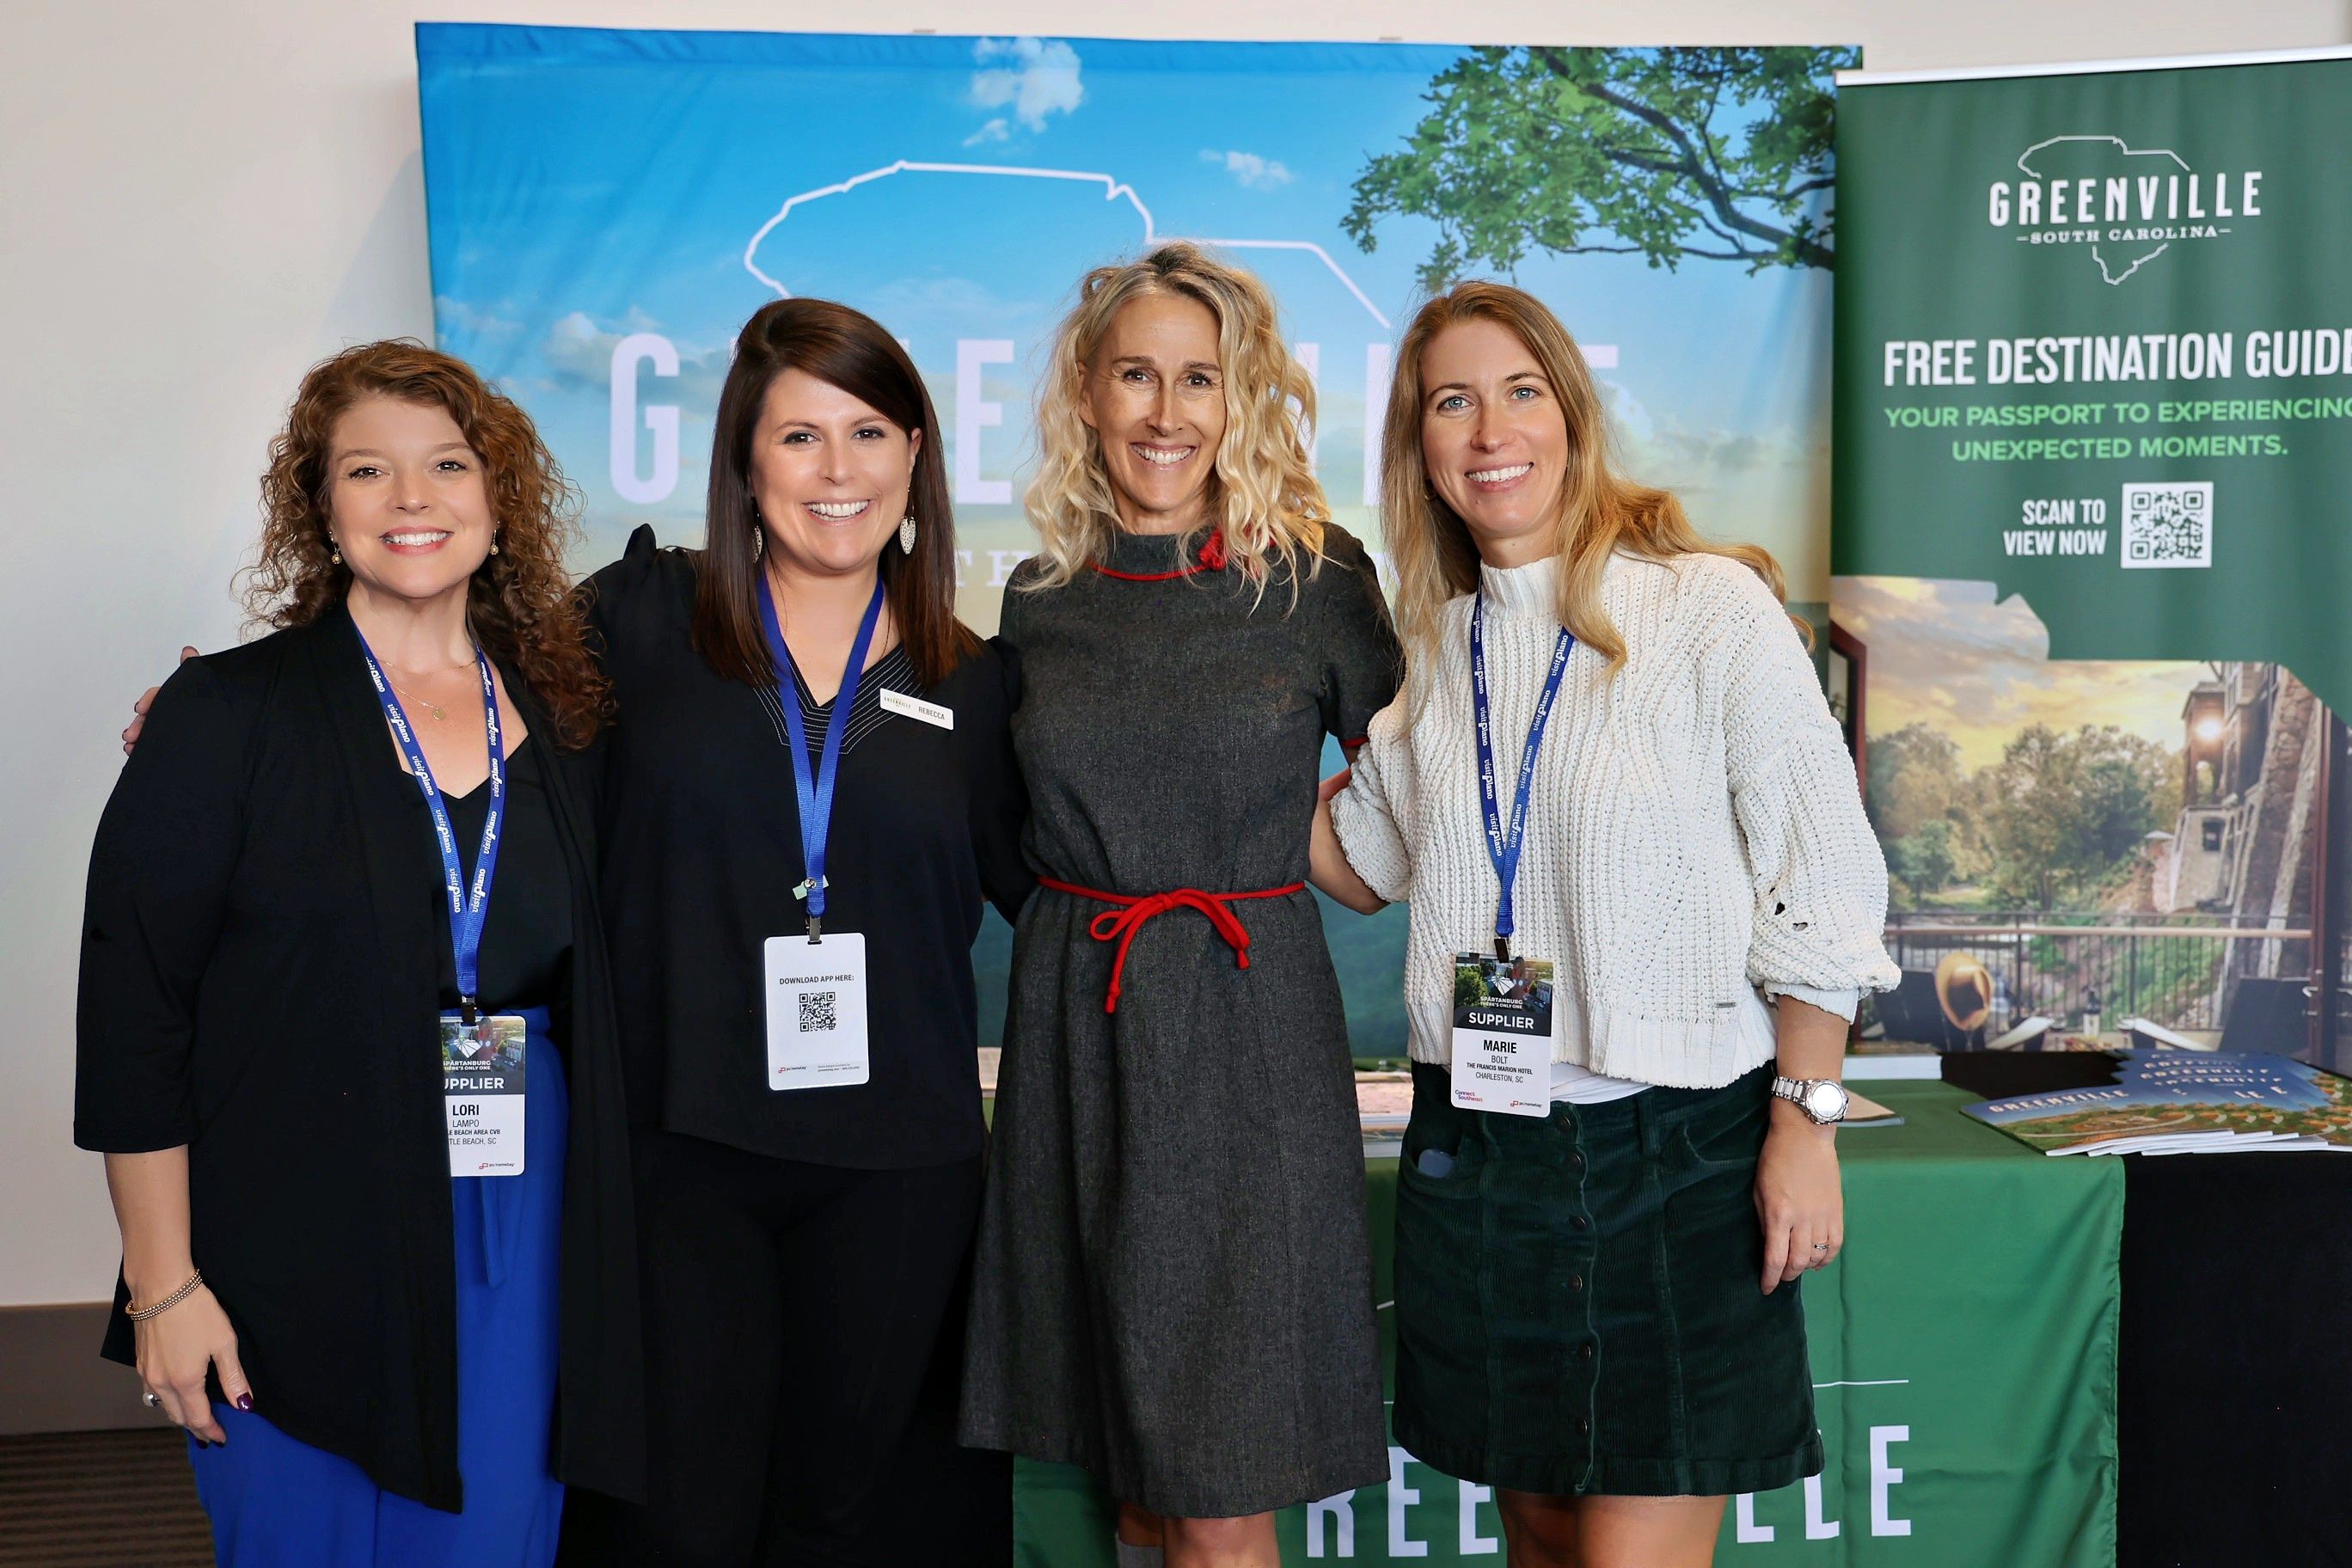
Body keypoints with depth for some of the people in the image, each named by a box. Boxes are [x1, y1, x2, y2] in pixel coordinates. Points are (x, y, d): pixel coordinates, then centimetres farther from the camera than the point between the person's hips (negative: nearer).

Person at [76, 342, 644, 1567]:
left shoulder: (559, 716, 6)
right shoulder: (229, 715, -6)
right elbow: (133, 1012, -7)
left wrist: (600, 1240, 8)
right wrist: (164, 1284, -10)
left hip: (523, 1236, 4)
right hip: (300, 1255, -3)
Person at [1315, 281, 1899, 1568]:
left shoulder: (1711, 607, -9)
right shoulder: (1440, 643, 8)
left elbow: (1821, 885, -8)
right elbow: (1367, 856, 18)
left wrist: (1804, 1121, -11)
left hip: (1680, 1147, -5)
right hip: (1475, 1150, 5)